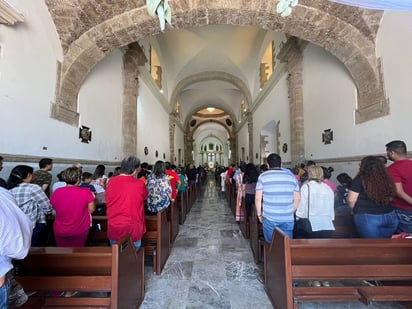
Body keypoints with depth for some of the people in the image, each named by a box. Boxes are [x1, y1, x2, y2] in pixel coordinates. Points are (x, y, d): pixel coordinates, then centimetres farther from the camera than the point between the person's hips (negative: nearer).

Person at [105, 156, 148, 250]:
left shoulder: (112, 182, -7)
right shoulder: (139, 184, -16)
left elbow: (107, 201, 7)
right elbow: (145, 197, 3)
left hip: (114, 229, 3)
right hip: (133, 230, -2)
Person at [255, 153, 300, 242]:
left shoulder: (263, 176, -3)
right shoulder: (292, 176, 6)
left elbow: (258, 198, -5)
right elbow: (297, 199, 8)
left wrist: (259, 214, 7)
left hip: (269, 218, -2)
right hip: (288, 219, 2)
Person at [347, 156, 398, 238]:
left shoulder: (360, 180, -12)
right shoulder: (387, 179, 3)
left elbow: (351, 200, -11)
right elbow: (391, 198, 15)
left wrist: (357, 210, 9)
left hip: (368, 218, -5)